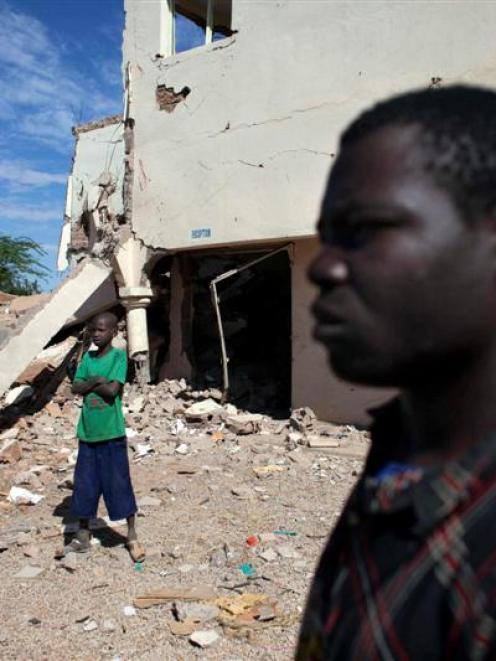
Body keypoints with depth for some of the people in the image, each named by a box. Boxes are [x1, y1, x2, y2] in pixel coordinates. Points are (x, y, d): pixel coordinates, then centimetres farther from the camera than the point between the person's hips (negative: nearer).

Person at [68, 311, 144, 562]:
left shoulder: (119, 356, -8)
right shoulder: (87, 357, 8)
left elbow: (112, 390, -18)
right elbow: (76, 387, -1)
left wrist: (91, 381, -6)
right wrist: (97, 381, -15)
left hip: (112, 433, -5)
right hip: (88, 432, 5)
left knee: (119, 485, 3)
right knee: (84, 485, 11)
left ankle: (132, 536, 18)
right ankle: (82, 537, 26)